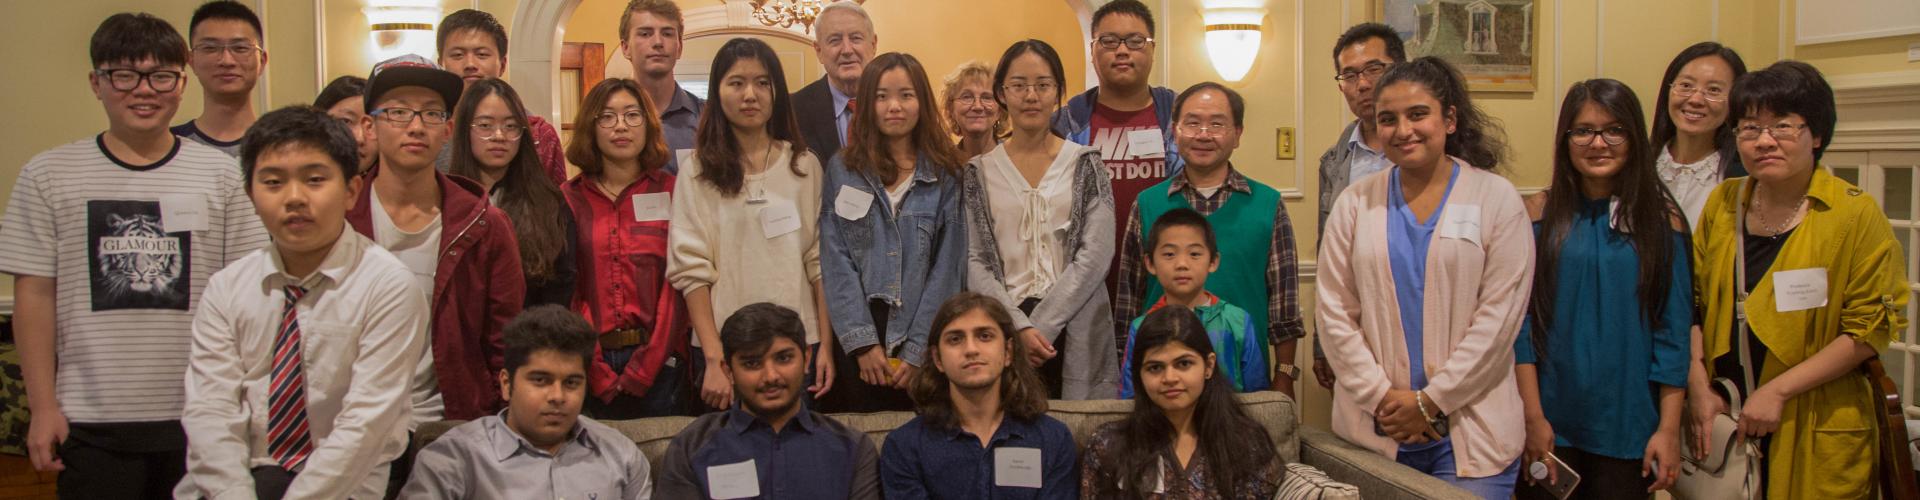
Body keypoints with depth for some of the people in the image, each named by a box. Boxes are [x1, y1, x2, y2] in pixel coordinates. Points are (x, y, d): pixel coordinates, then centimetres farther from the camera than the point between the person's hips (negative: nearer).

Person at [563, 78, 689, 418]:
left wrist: (642, 372, -10)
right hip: (590, 364, 1)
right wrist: (597, 374, -9)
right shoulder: (568, 198, 5)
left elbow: (678, 286, -3)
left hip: (659, 362, 0)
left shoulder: (673, 193, 2)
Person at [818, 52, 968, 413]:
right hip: (856, 341, 1)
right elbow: (836, 262, -1)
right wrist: (864, 342, -9)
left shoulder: (948, 176, 2)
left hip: (925, 345, 0)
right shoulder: (842, 170, 4)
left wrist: (917, 352, -8)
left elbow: (947, 266, -1)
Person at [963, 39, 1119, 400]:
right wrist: (1019, 326, -13)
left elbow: (1096, 255, -4)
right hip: (1003, 331, 0)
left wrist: (1041, 325, -13)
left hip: (1077, 333, 0)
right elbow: (975, 263, 1)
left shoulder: (1085, 164, 5)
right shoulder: (979, 173, 7)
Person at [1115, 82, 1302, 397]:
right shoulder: (1147, 205, 2)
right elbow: (1129, 296, 5)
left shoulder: (1267, 204, 1)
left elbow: (1284, 297, 3)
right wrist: (1130, 381, 4)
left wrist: (1284, 376, 0)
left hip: (1248, 377, 0)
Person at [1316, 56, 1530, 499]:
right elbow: (1334, 312, 1)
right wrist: (1381, 397, -7)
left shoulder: (1496, 198, 0)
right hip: (1374, 426, 2)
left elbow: (1499, 315, -5)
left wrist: (1431, 401, -9)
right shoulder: (1355, 202, 5)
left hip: (1471, 429, -1)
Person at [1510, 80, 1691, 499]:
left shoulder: (1662, 219, 0)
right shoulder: (1541, 213, -1)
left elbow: (1674, 331, -1)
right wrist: (1533, 418, -8)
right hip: (1551, 425, 0)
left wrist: (1669, 429, -4)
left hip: (1629, 425, 0)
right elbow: (1521, 321, -3)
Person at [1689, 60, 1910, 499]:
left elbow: (1870, 328, -9)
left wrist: (1778, 390, -14)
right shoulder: (1722, 203, 4)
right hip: (1724, 420, 3)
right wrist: (1699, 389, -3)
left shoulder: (1855, 214, -7)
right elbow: (1692, 303, 7)